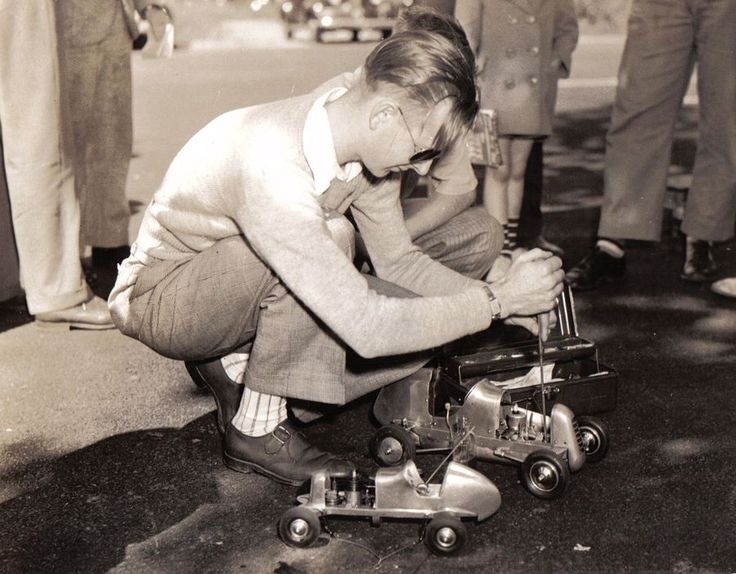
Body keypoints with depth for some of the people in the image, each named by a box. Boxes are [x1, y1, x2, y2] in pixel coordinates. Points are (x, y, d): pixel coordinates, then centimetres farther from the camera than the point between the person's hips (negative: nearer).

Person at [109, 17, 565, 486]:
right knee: (329, 237, -34)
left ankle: (235, 369, 3)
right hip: (159, 300, -7)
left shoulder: (365, 139, -11)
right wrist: (500, 300, -29)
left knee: (423, 323, -10)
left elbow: (399, 261, 2)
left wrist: (509, 307, -11)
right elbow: (366, 328, -39)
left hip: (248, 292, 7)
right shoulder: (273, 166, -37)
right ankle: (259, 430, -17)